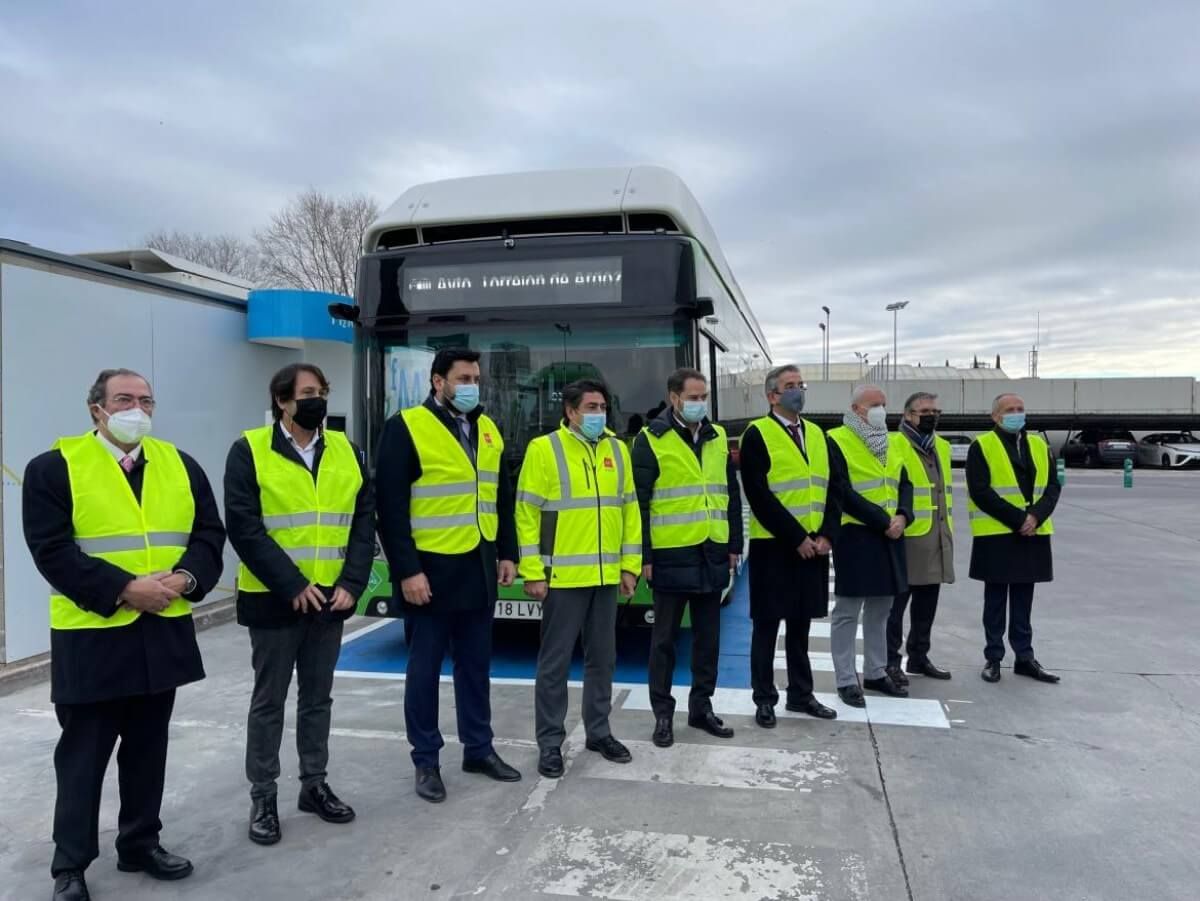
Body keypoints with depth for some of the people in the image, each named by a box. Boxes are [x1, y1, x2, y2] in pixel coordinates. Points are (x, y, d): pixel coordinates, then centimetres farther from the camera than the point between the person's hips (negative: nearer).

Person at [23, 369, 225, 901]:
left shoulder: (180, 465, 8)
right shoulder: (54, 467, -5)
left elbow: (209, 533, 4)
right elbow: (52, 550, -13)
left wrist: (185, 578, -15)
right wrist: (123, 589, -21)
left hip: (163, 633, 4)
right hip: (91, 637, -4)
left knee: (148, 748, 15)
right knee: (83, 755, 7)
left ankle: (141, 845, 31)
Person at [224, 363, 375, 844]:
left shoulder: (346, 451, 5)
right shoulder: (249, 451, -8)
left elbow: (363, 522, 4)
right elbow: (244, 528, -14)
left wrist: (351, 583, -7)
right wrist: (292, 585, -17)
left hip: (330, 598, 4)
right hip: (274, 599, -4)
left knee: (318, 697, 16)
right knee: (268, 700, 9)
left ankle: (314, 784, 30)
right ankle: (263, 797, 22)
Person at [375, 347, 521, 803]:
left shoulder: (487, 429, 10)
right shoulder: (406, 427, -10)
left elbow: (502, 498, 16)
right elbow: (391, 506, -13)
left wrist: (507, 554, 12)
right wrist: (406, 570, -16)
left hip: (478, 567, 6)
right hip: (431, 569, -6)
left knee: (476, 664, 15)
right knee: (425, 668, 6)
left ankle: (479, 748, 29)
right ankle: (426, 760, 20)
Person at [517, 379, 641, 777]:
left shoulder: (617, 450, 10)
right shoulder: (543, 449, -7)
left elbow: (629, 509, 13)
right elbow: (527, 515, -8)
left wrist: (630, 565, 9)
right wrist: (532, 573, -12)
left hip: (606, 576, 5)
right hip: (562, 576, -5)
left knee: (602, 658, 14)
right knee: (555, 662, 2)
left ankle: (598, 732, 29)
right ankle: (550, 743, 15)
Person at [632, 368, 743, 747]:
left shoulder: (718, 438, 10)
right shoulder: (650, 440, -6)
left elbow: (732, 494, 15)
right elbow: (639, 503, -8)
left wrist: (734, 545, 11)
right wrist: (643, 555, -11)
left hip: (712, 554, 5)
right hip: (671, 555, -5)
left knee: (708, 636, 13)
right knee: (665, 638, 5)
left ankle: (701, 707, 27)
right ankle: (663, 713, 17)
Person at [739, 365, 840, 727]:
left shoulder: (817, 434, 12)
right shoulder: (757, 434, -8)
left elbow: (831, 489, 10)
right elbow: (759, 496, -16)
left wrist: (826, 535, -4)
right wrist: (796, 538, -16)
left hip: (814, 545, 6)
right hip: (774, 547, -6)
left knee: (800, 625, 15)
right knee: (767, 626, 4)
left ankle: (801, 694, 28)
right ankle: (764, 700, 16)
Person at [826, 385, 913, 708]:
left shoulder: (895, 442, 14)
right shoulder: (837, 441, -10)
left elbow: (905, 483, 12)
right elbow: (843, 493, -16)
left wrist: (902, 516, -8)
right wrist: (883, 521, -17)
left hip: (891, 536, 7)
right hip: (855, 536, -7)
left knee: (880, 609, 15)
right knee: (847, 611, -1)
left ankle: (876, 673, 27)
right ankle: (846, 680, 8)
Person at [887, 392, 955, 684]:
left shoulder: (942, 446, 17)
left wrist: (949, 528, 22)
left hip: (938, 537, 8)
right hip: (906, 537, -8)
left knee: (927, 602, 14)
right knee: (896, 601, -1)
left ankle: (919, 657, 26)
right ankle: (890, 660, 8)